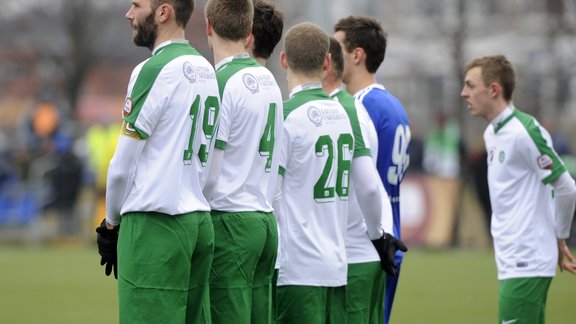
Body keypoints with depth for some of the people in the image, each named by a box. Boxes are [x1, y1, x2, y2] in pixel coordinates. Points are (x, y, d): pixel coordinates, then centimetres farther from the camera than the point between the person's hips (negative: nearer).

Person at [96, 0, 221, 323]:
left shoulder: (154, 70, -12)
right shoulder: (206, 70, 13)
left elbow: (123, 165, -9)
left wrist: (112, 221, 5)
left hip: (155, 224, -9)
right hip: (200, 220, 9)